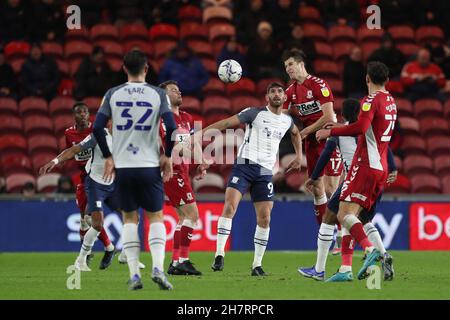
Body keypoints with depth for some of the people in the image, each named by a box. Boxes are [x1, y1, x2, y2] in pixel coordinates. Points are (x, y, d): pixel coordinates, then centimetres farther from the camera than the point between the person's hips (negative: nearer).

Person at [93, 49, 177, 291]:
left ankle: (134, 274, 3)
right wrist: (167, 156, 2)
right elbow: (171, 127, -11)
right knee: (156, 217, 8)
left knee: (129, 219, 10)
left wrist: (108, 157, 7)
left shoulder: (113, 94, 2)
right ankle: (158, 267, -11)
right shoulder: (158, 94, -2)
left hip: (122, 166, 1)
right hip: (149, 166, -1)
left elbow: (97, 128, -3)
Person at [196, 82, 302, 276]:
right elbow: (228, 122, -7)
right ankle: (219, 254, -21)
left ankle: (257, 265, 9)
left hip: (265, 172, 4)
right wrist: (202, 132, -15)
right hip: (245, 165, -4)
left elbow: (295, 133, 39)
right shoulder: (255, 113, 0)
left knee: (264, 219, 0)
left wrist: (299, 157, 30)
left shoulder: (287, 121, 15)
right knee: (229, 206, -21)